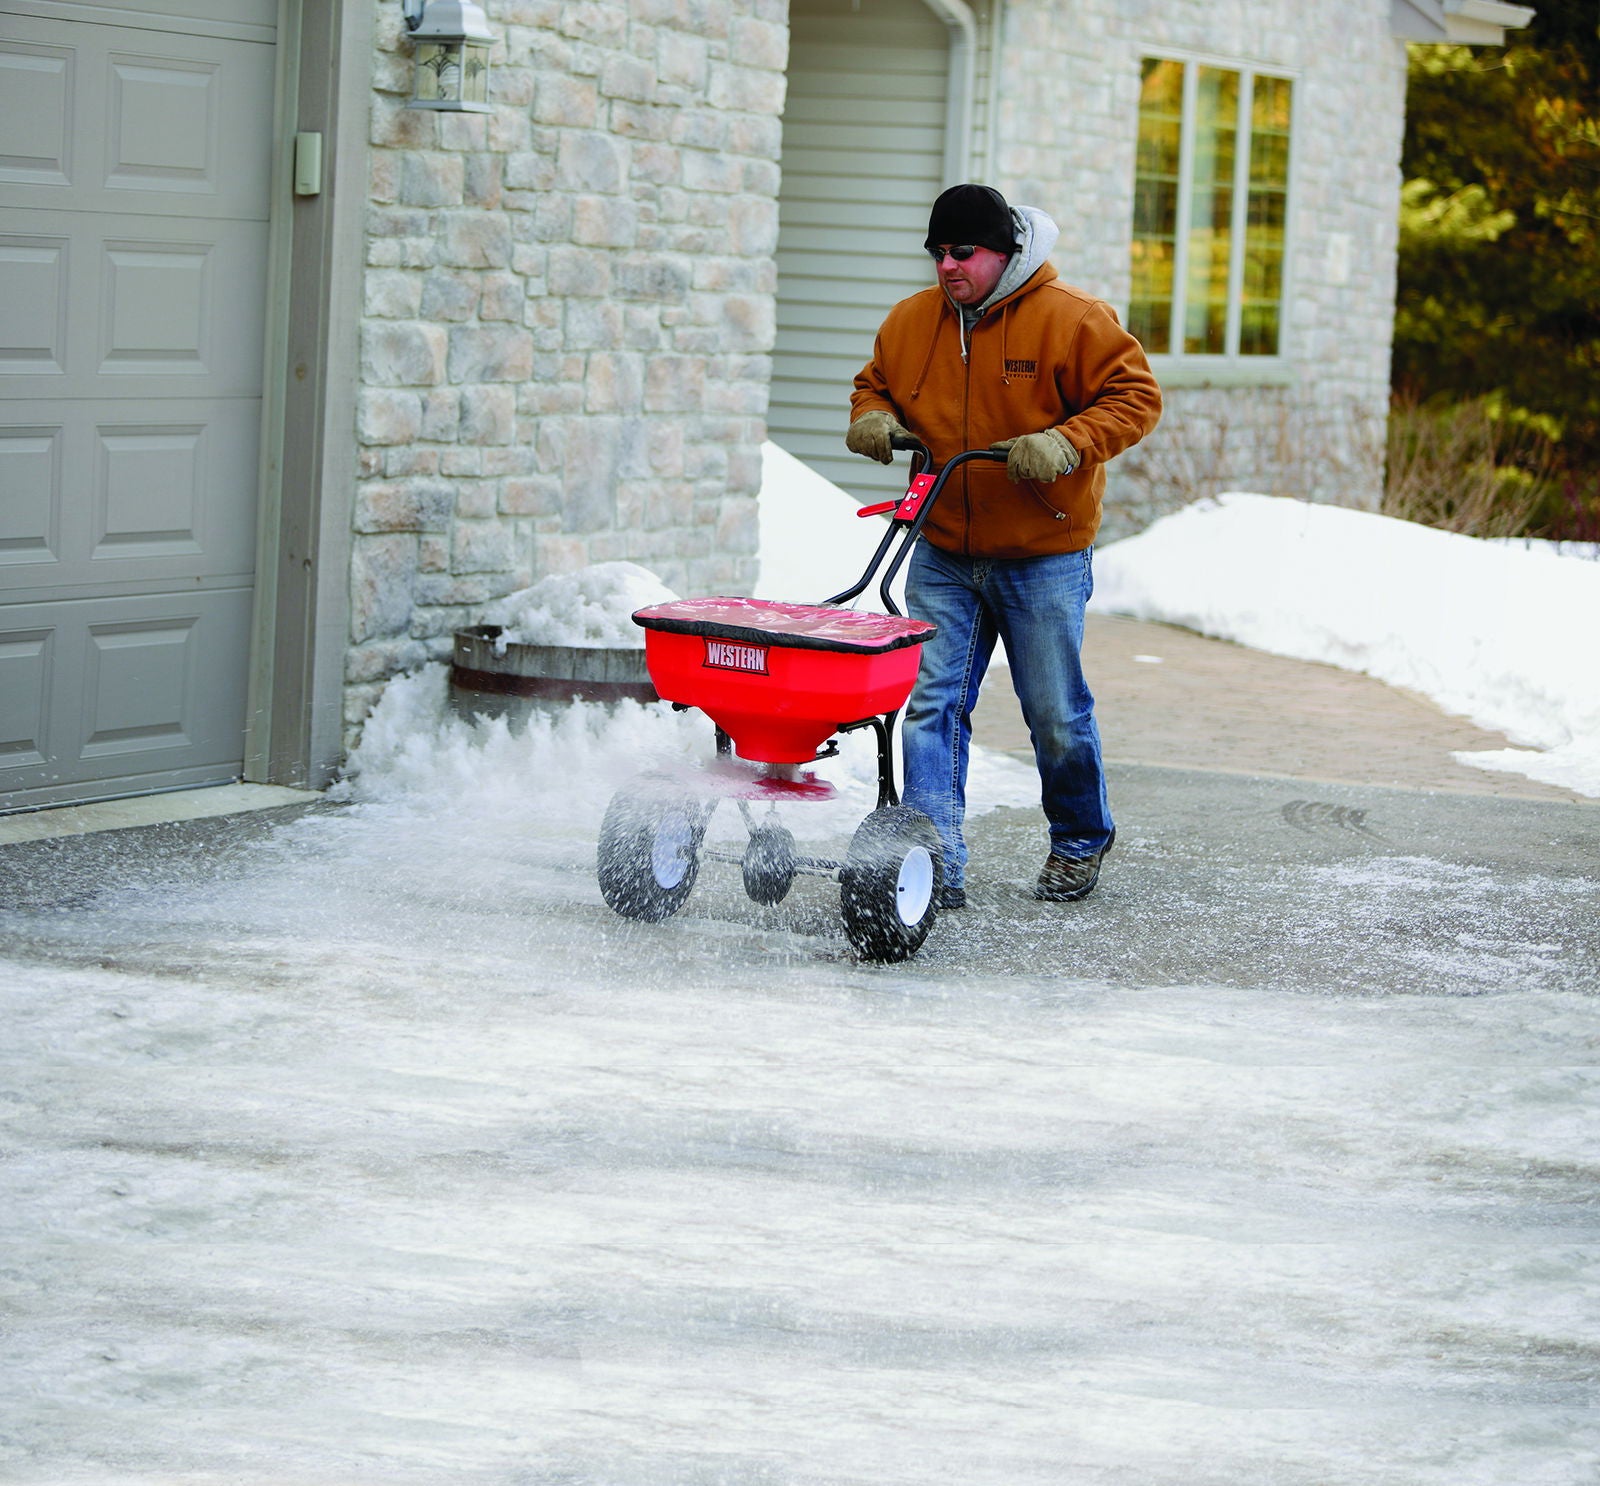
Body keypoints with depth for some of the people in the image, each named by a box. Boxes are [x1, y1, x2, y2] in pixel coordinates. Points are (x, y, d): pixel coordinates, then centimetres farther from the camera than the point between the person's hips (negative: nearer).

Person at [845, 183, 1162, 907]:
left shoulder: (1072, 320, -10)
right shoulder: (909, 322, 5)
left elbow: (1135, 397, -8)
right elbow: (875, 383, 21)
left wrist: (1067, 444, -23)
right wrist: (872, 419, -2)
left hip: (1043, 559, -4)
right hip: (943, 555, 4)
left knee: (1055, 714, 5)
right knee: (932, 704, -6)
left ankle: (1081, 839, 29)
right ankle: (936, 867, -7)